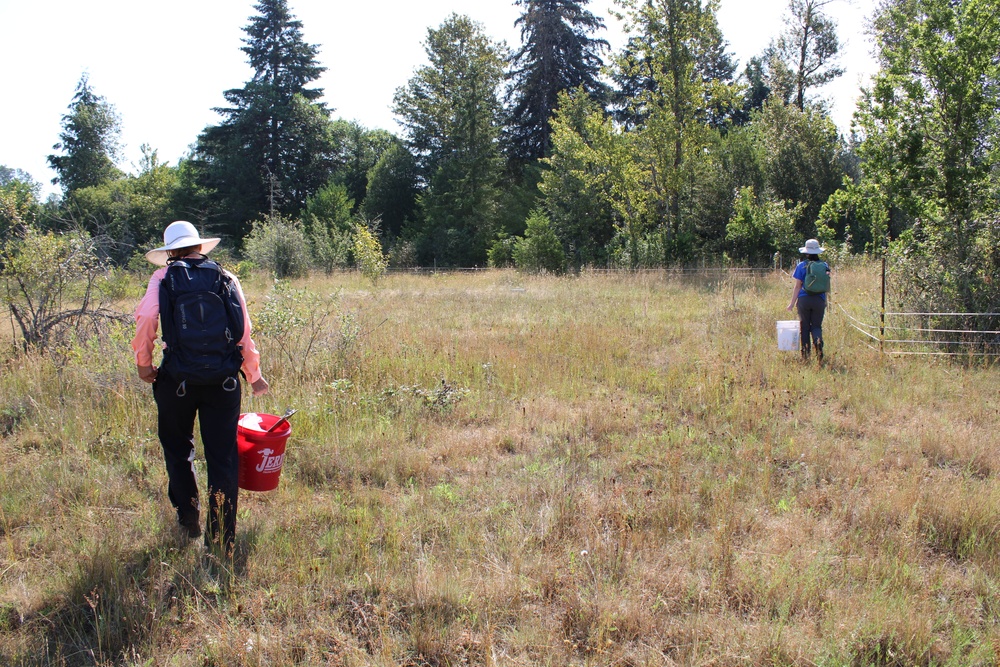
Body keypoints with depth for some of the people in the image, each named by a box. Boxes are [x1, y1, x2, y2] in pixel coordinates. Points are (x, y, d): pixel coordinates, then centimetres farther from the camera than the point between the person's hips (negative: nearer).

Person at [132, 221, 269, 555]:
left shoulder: (163, 277, 4)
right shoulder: (227, 278, 9)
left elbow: (146, 316, -14)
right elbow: (245, 332, 7)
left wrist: (143, 361, -1)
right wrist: (254, 375, 18)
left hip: (178, 378, -1)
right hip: (224, 378, 1)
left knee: (178, 450, 20)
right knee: (223, 457, 5)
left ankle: (189, 520, 24)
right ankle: (222, 539, 7)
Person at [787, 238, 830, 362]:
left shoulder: (802, 266, -3)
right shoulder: (825, 266, 4)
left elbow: (797, 286, -3)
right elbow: (827, 287, 9)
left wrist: (792, 303, 2)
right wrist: (825, 302, 22)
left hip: (804, 299, -1)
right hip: (819, 300, 2)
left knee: (804, 327, 7)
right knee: (816, 325, 9)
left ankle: (805, 354, 7)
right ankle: (818, 340, -24)